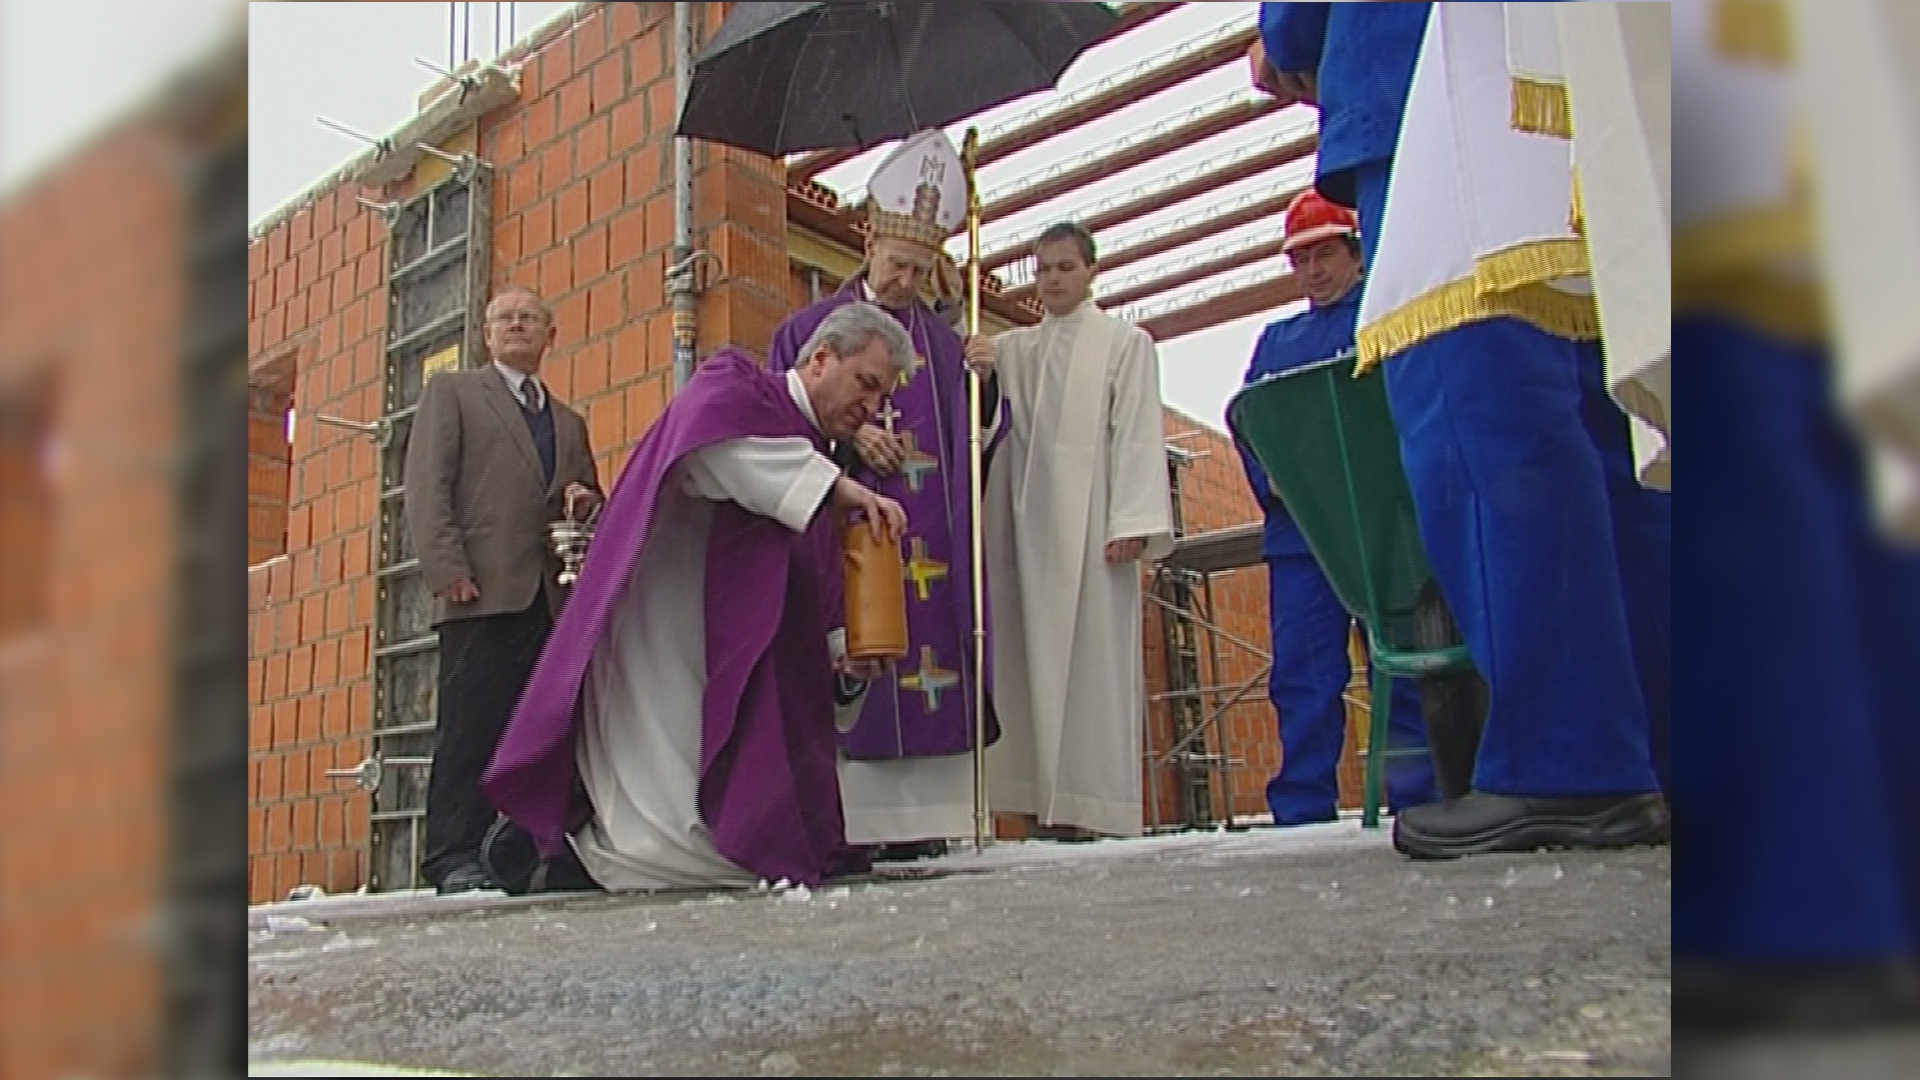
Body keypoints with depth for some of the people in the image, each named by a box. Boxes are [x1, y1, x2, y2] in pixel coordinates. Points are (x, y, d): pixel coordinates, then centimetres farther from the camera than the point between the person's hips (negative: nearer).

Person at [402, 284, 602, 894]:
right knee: (470, 726, -8)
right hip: (485, 591, -4)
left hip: (556, 596, 5)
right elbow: (426, 484, 2)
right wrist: (447, 568, -11)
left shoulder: (569, 424, 28)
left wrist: (587, 504, 3)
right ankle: (454, 858, -5)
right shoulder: (451, 392, 14)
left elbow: (591, 505, 29)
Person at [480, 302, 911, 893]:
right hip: (656, 643, -9)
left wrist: (843, 644, -1)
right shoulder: (734, 383, -3)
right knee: (682, 847, -12)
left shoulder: (813, 465, 19)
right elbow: (711, 437, -29)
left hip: (724, 658, 9)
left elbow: (810, 598, 19)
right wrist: (837, 487, -30)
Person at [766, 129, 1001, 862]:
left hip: (929, 556, 3)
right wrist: (845, 435, -11)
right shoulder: (810, 329, 8)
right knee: (849, 677, -9)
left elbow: (971, 443, 14)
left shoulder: (943, 343, 17)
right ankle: (846, 824, -7)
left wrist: (984, 385, -4)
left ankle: (918, 824, 3)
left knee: (927, 671, -1)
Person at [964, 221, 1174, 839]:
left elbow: (1137, 435, 1)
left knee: (1093, 652, -7)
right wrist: (977, 379, -10)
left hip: (1090, 521, -3)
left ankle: (1099, 804, -6)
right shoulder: (1009, 349, 20)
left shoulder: (1125, 343, 11)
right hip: (1024, 521, 4)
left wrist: (1132, 522, -11)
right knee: (1031, 653, -1)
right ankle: (1046, 801, 0)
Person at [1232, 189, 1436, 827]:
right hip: (1299, 528, 4)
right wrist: (1272, 479, -5)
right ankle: (1301, 813, 3)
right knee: (1301, 674, 0)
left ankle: (1419, 800, 3)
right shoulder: (1276, 340, 26)